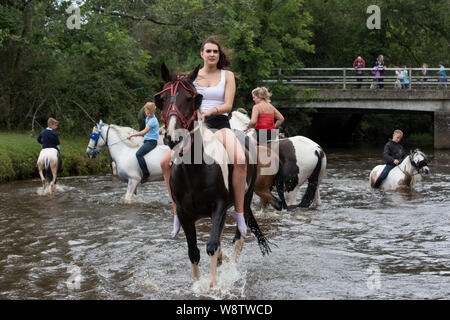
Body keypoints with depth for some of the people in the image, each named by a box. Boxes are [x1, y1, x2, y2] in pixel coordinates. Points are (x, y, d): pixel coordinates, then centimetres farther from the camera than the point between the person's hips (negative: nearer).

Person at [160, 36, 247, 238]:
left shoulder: (227, 76, 7)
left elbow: (228, 105, -4)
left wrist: (210, 110, -23)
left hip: (219, 124, -2)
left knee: (240, 160, -33)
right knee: (166, 162, -19)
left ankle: (239, 211, -23)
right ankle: (177, 211, -6)